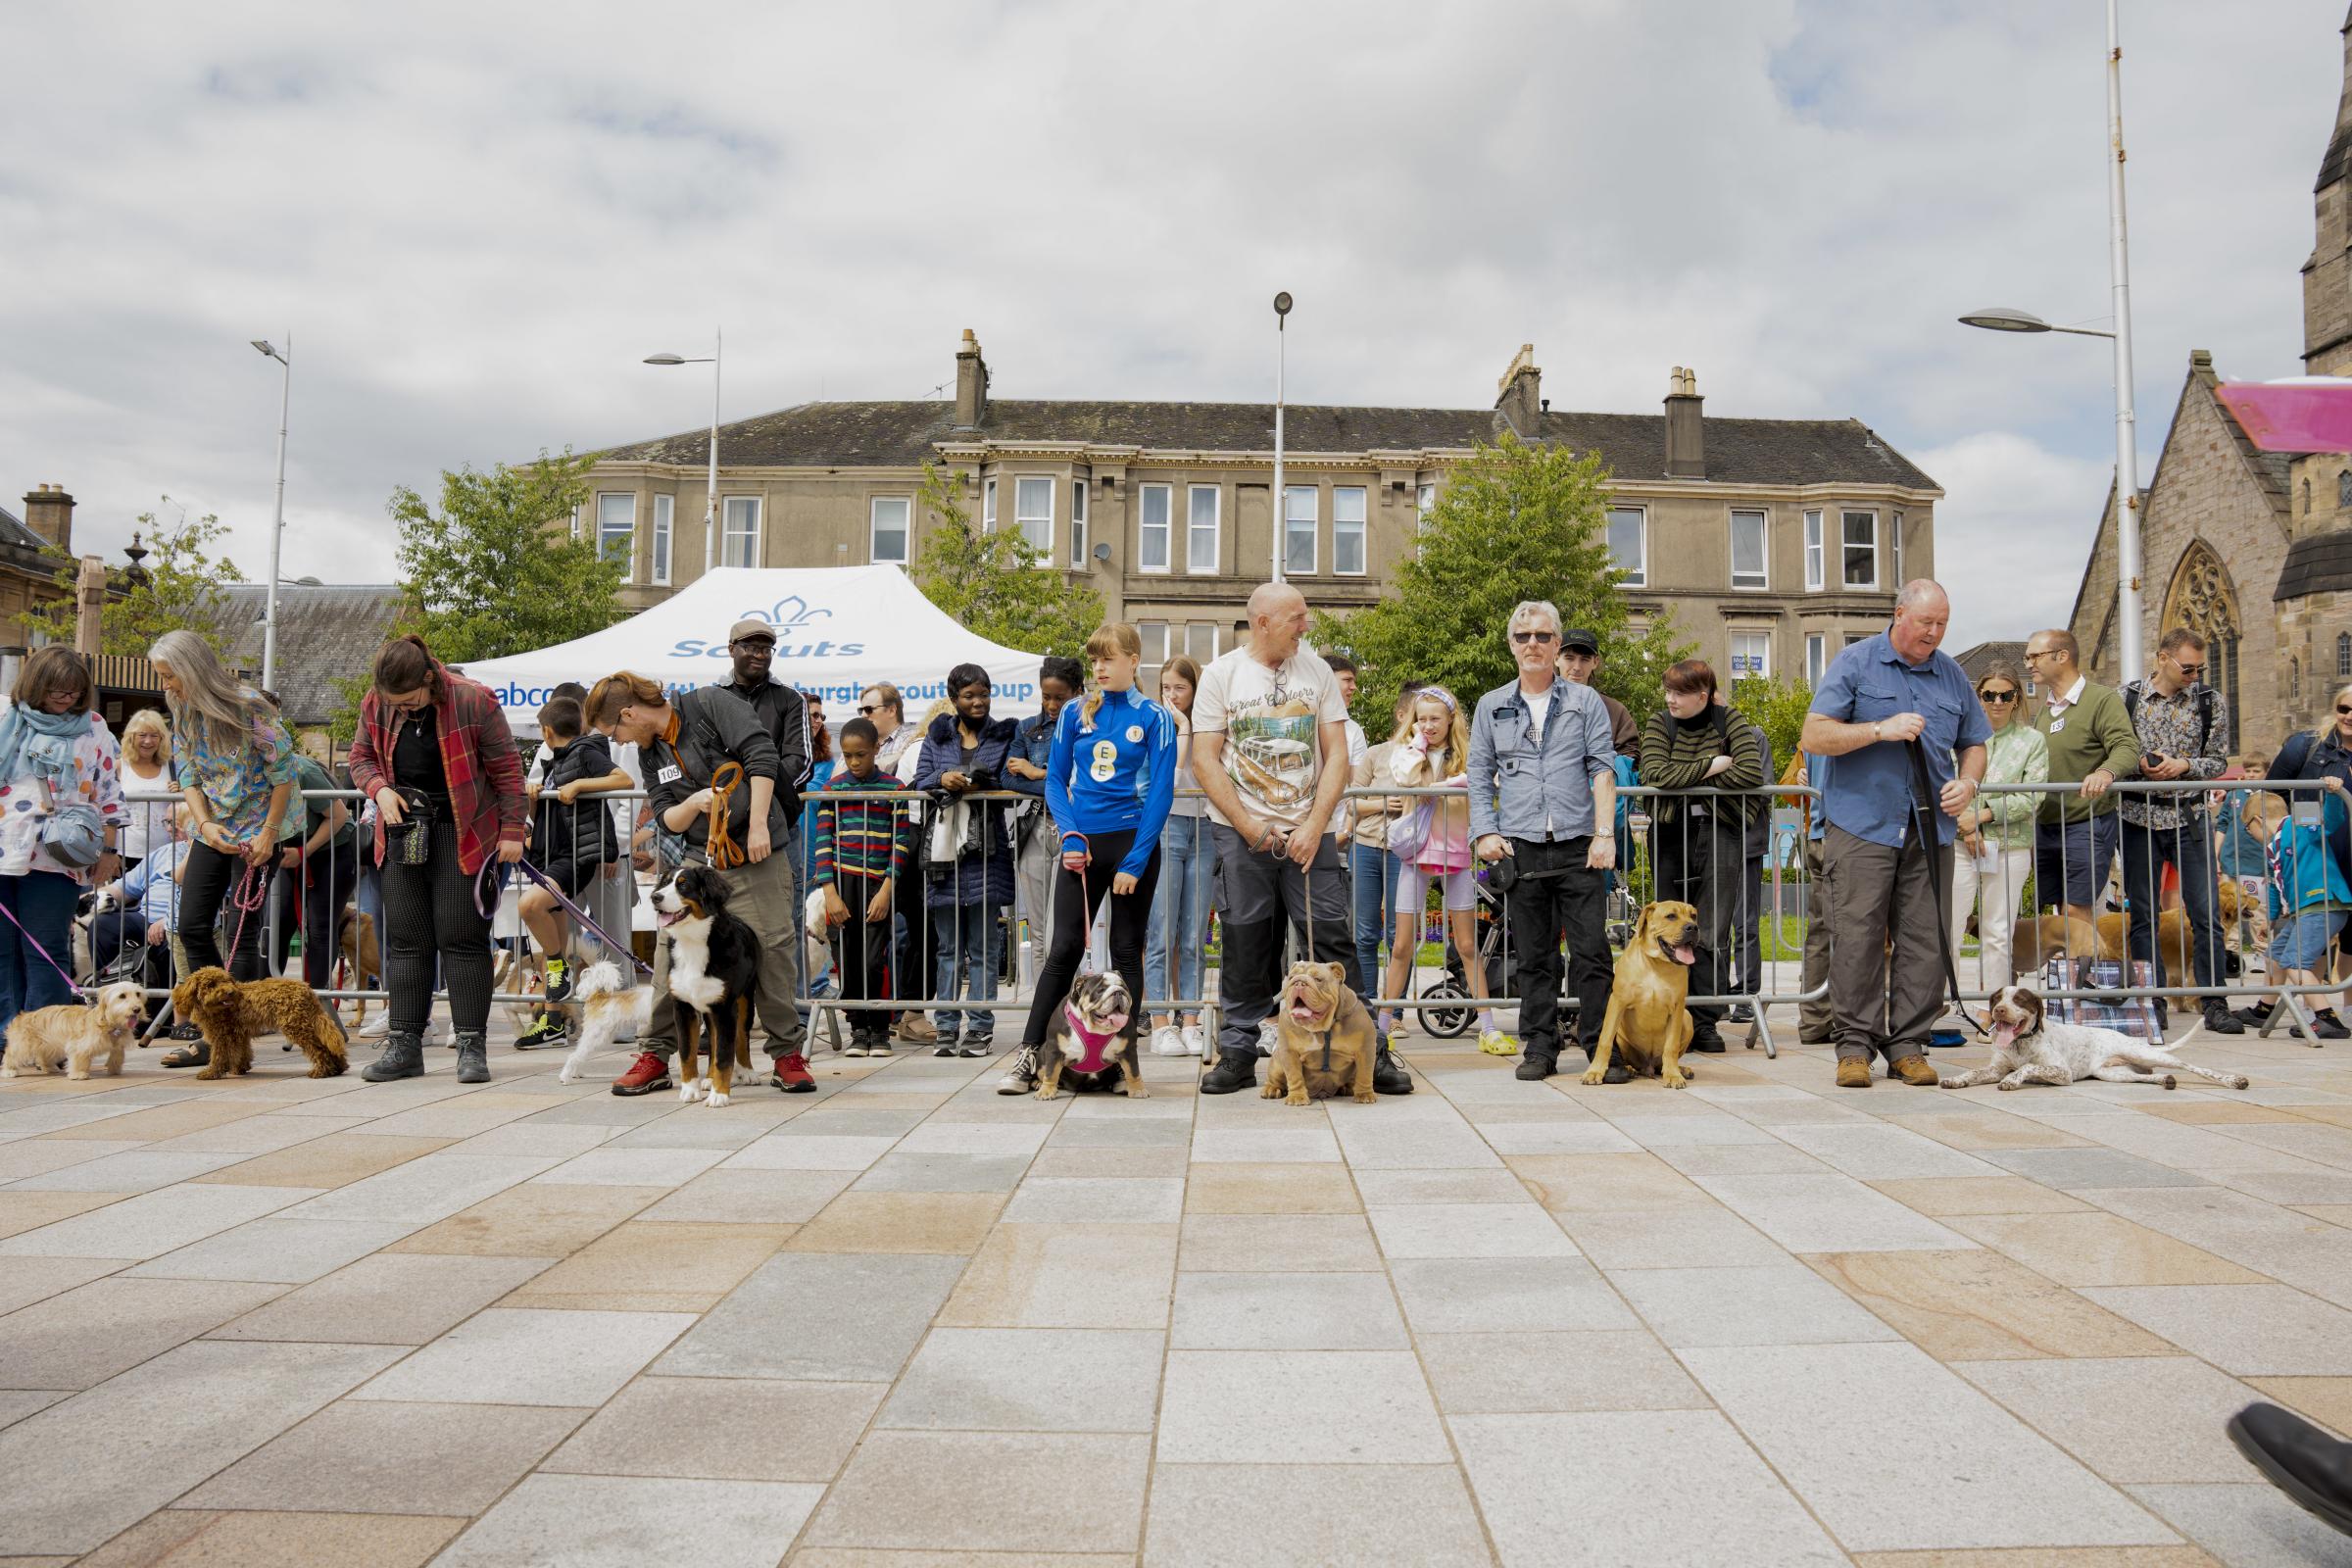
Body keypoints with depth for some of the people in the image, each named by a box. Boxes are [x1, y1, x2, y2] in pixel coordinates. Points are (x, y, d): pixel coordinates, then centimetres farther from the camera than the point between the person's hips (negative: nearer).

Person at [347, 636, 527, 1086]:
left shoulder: (472, 701, -13)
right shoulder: (375, 705, 0)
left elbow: (506, 767, -7)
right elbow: (361, 757, 14)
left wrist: (512, 829, -8)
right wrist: (380, 788, -7)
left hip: (464, 834, -4)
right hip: (403, 833, 4)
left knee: (462, 938, -4)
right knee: (405, 939, 5)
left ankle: (472, 1046, 2)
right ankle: (405, 1045, 11)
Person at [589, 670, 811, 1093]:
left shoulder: (711, 704, -6)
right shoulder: (650, 753, 14)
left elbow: (761, 754, -14)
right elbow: (667, 820, 13)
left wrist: (757, 825, -17)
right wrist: (693, 803, -11)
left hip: (756, 856, -5)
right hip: (698, 860, 6)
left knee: (771, 952, -5)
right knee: (671, 951, -4)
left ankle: (788, 1054, 11)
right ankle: (655, 1057, 8)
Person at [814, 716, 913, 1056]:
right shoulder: (832, 788, 7)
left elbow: (901, 842, 2)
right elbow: (823, 841, 2)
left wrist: (886, 890, -7)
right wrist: (830, 893, -6)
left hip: (878, 885, -1)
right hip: (842, 881, 1)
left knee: (874, 962, -5)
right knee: (847, 960, 4)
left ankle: (880, 1030, 10)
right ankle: (858, 1028, 17)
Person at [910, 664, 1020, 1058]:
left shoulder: (1004, 736, 10)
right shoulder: (936, 738, 15)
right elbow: (919, 784, 7)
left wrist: (980, 785, -14)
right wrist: (943, 780, -12)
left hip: (987, 851, -2)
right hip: (943, 849, 2)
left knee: (983, 946, -1)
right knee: (948, 946, 6)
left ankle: (980, 1028, 3)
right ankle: (946, 1027, 10)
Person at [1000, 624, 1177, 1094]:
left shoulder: (1153, 717, -1)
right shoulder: (1075, 714, 7)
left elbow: (1161, 793, -6)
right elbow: (1055, 779, 8)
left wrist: (1135, 862, -12)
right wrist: (1069, 836, -8)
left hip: (1133, 840, -2)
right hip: (1082, 843, 2)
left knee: (1126, 950, 5)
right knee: (1064, 947, -1)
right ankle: (1028, 1055, 1)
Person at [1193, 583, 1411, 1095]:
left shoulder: (1317, 670, 6)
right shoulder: (1220, 674, 2)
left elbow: (1337, 755, 3)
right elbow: (1204, 760, -2)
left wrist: (1313, 826, -8)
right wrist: (1251, 830, -9)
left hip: (1308, 833, 1)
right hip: (1241, 835, -1)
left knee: (1333, 944, -2)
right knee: (1245, 951, 4)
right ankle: (1238, 1054, 14)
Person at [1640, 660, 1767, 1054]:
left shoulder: (1729, 721, 2)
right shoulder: (1660, 722, 4)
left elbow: (1752, 773, -12)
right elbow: (1653, 774, -13)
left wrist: (1688, 780, -9)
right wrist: (1710, 766, -12)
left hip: (1719, 830, -1)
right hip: (1669, 830, 1)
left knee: (1713, 932, -2)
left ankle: (1706, 1022, 4)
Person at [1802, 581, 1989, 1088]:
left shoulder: (1952, 674, 16)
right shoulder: (1855, 663, 2)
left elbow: (1974, 743, 22)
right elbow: (1814, 736, -4)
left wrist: (1967, 783, 2)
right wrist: (1880, 730, -14)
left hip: (1931, 829, 4)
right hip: (1862, 825, -4)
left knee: (1925, 941, 2)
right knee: (1858, 936, -6)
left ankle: (1907, 1044, 11)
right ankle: (1855, 1044, 3)